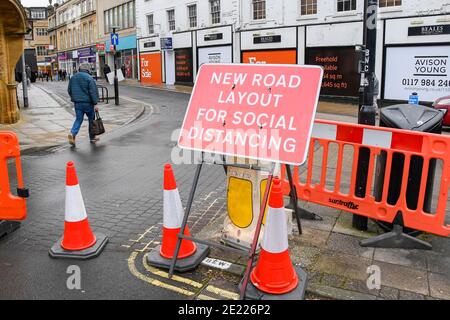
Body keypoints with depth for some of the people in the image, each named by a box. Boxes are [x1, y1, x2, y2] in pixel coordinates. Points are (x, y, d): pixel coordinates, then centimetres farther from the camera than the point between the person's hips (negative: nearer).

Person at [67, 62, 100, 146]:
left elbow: (69, 90, 15)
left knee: (78, 119, 9)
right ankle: (92, 138, 18)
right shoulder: (89, 78, -10)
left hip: (77, 103, 5)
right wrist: (95, 104, -13)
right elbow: (93, 92, -15)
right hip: (88, 102, -5)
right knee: (91, 119, 10)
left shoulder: (73, 77, 9)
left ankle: (72, 134, -14)